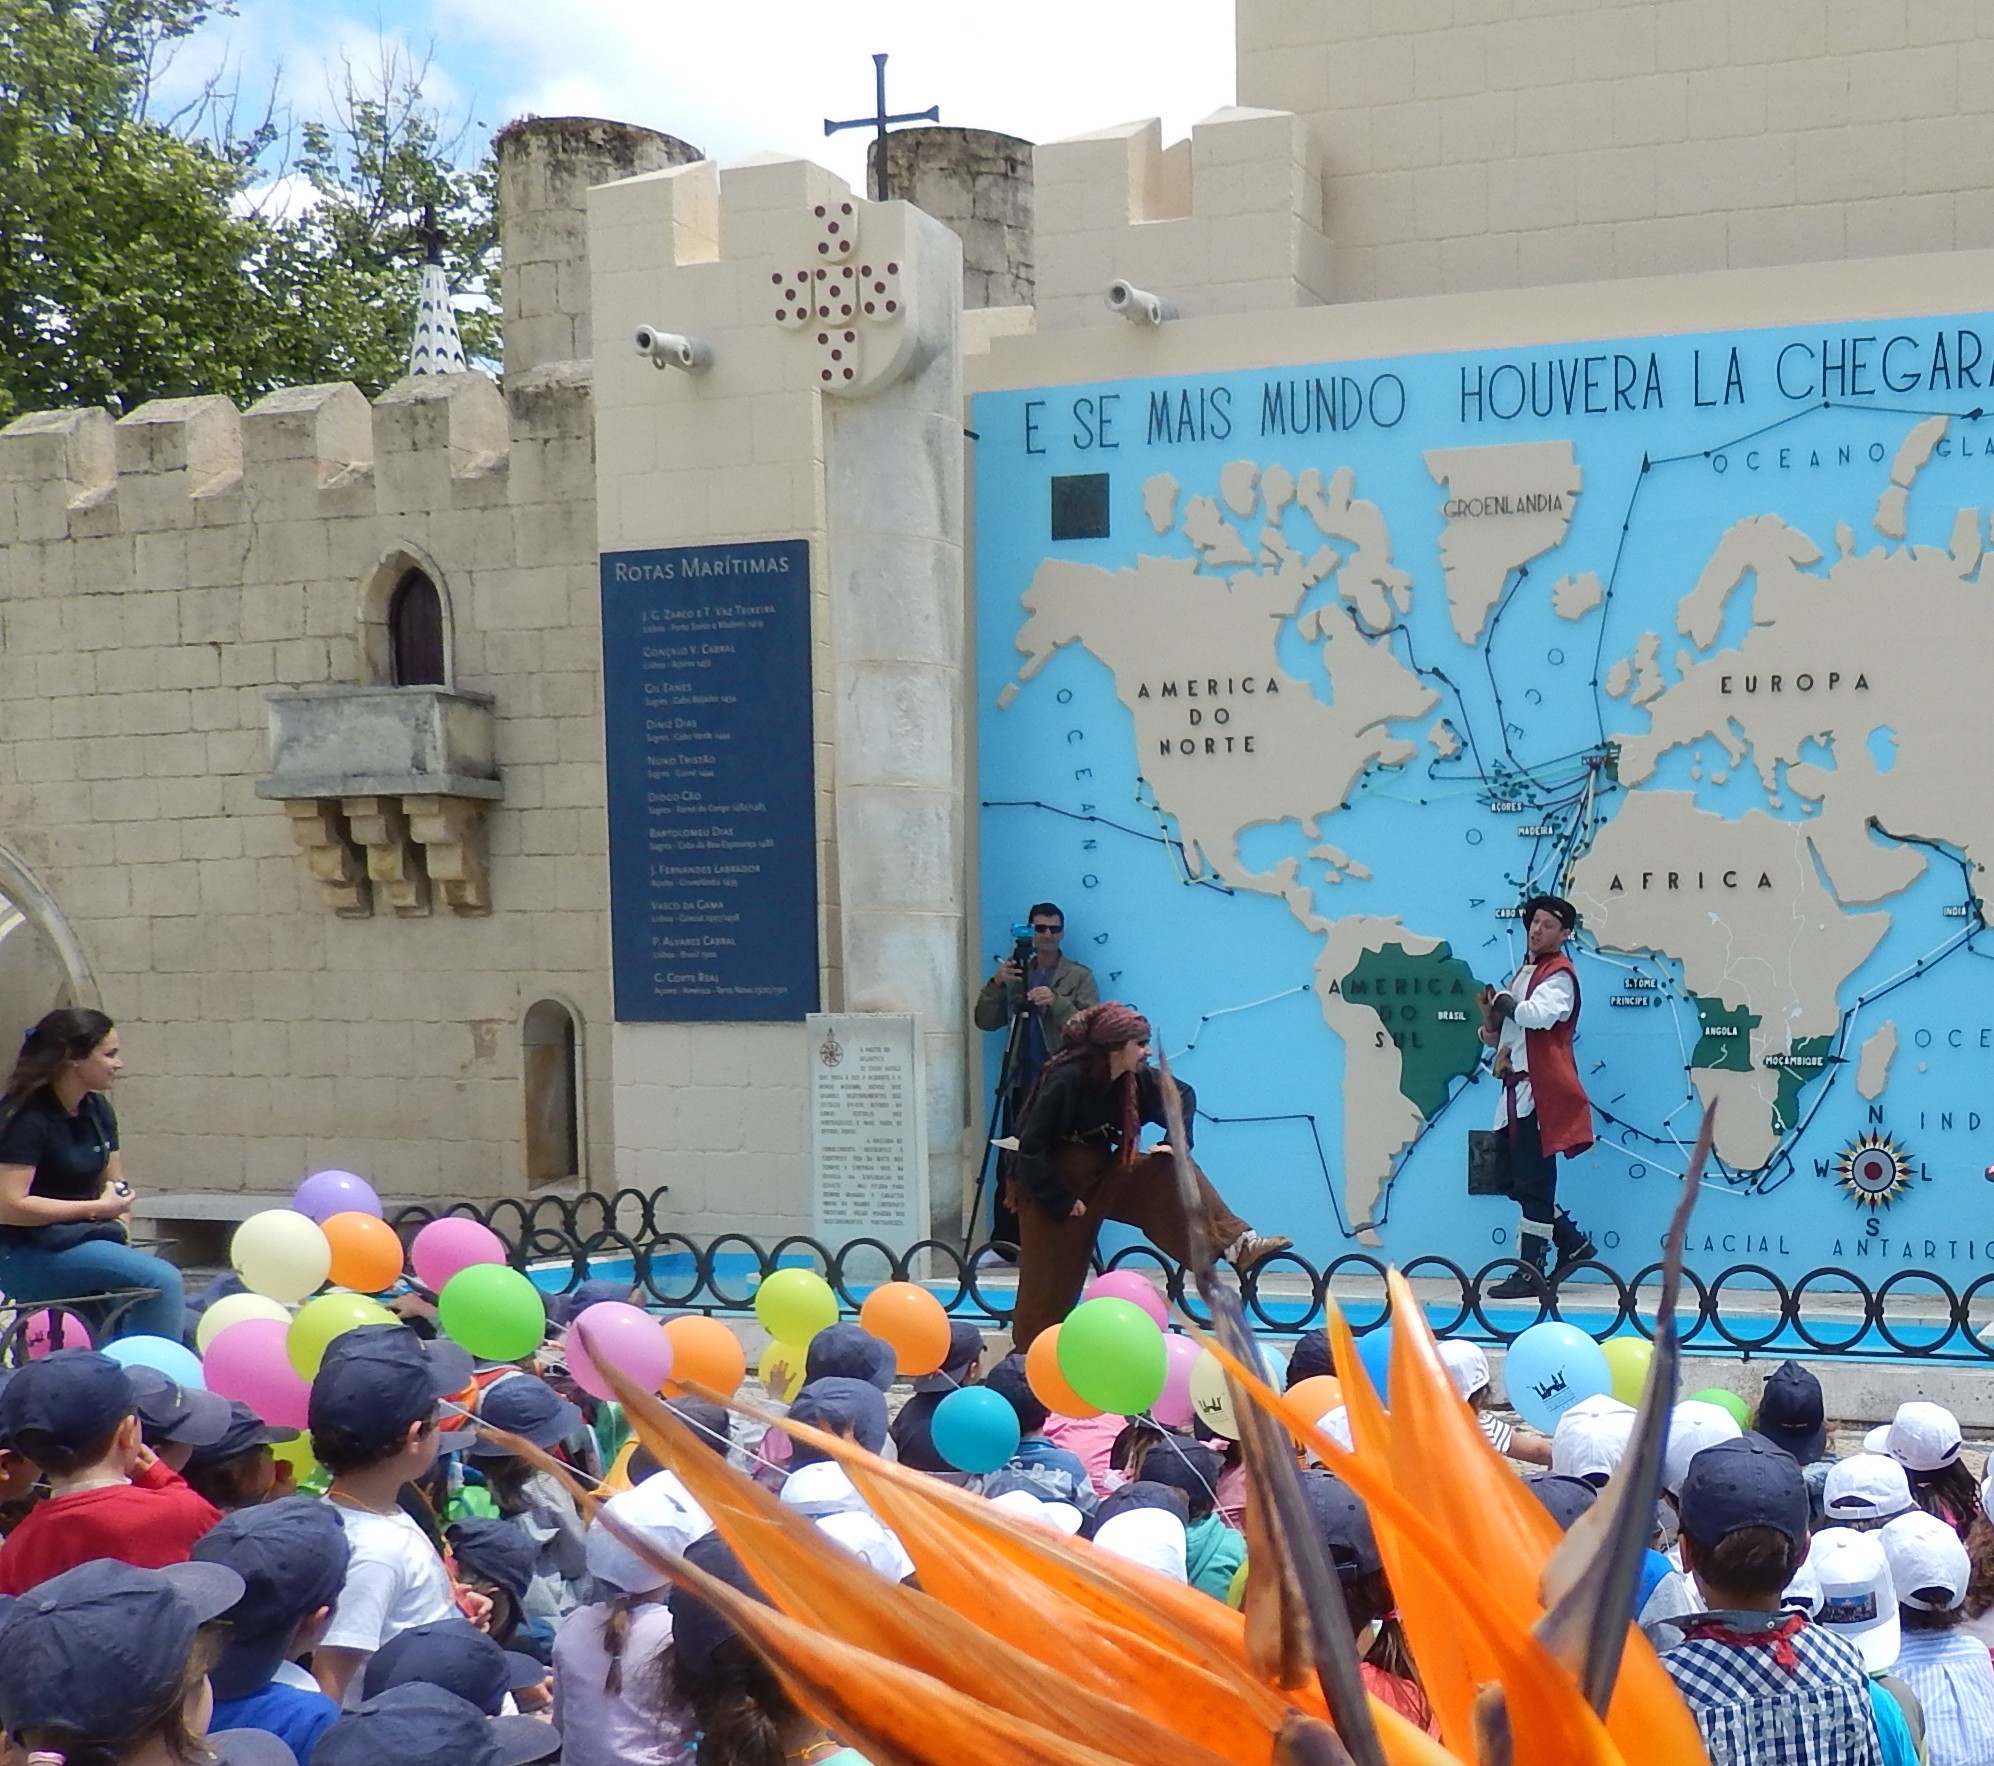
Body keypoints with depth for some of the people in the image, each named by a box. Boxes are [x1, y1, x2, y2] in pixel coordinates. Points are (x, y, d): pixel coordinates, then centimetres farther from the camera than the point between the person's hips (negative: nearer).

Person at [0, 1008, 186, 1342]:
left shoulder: (98, 1111, 11)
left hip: (79, 1241, 8)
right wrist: (98, 1208, -17)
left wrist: (119, 1237, -3)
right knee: (162, 1280, -23)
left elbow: (116, 1190, 16)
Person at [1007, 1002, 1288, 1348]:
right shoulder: (1067, 1080, -26)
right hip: (1055, 1185, -6)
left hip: (1102, 1173, 6)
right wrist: (1061, 1202, -20)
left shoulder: (1136, 1078, -8)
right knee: (1050, 1280, 0)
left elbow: (1183, 1096, 9)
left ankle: (1237, 1244, -19)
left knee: (1169, 1174, -13)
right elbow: (1031, 1147, -25)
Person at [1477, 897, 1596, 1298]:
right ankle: (1572, 1243, 25)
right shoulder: (1526, 971, 21)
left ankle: (1531, 1272, -3)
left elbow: (1539, 1014, -27)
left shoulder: (1559, 975, -8)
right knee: (1520, 1180, 11)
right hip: (1520, 1088, 10)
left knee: (1533, 1182, -7)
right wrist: (1495, 1034, 8)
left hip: (1541, 1091, -10)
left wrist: (1502, 1001, -11)